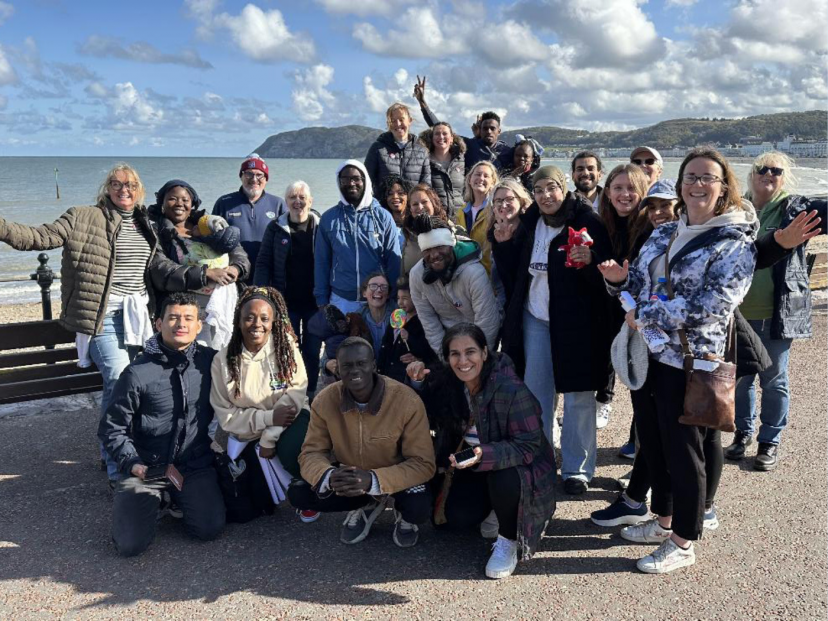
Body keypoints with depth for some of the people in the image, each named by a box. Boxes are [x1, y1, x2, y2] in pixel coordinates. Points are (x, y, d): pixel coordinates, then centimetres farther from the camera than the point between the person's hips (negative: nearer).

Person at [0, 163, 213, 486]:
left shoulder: (144, 226, 15)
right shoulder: (84, 218, -1)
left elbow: (160, 269, 10)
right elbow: (42, 237, -7)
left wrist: (201, 275, -1)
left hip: (137, 314, 6)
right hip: (104, 315, -6)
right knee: (120, 385, -14)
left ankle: (111, 452, 30)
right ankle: (119, 470, -4)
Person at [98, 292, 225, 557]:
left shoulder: (210, 361, -2)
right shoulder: (138, 372, -8)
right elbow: (112, 428, -2)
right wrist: (132, 464, -13)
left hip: (195, 465, 1)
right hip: (146, 468, -1)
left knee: (210, 529, -18)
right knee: (131, 543, -15)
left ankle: (176, 498, 14)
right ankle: (153, 500, 18)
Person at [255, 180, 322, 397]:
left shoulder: (321, 227, -2)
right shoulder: (276, 228, 1)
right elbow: (263, 263, 0)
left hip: (314, 301, 0)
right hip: (286, 301, 0)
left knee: (312, 349, 8)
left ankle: (310, 392, 23)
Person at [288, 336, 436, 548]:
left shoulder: (407, 401, -29)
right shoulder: (324, 401, -19)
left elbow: (423, 464, -26)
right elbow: (311, 453, -12)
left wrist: (374, 481, -42)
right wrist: (329, 476, -38)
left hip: (396, 474, -3)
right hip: (349, 472, 4)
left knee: (418, 509, -33)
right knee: (298, 494, -16)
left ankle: (403, 514, 8)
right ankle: (368, 505, 8)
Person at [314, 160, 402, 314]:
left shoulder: (383, 217, 1)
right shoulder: (328, 218, 4)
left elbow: (394, 261, 2)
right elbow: (321, 262, 7)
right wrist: (321, 299, 3)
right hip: (340, 301, 1)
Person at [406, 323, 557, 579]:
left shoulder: (511, 390, -29)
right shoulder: (448, 383, -10)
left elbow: (528, 446, -28)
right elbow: (431, 419, 0)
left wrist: (484, 455, -43)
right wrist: (420, 380, -17)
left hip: (518, 464, -5)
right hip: (474, 464, 5)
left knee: (503, 480, -36)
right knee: (457, 517, -15)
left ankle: (508, 541, -7)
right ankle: (497, 509, 19)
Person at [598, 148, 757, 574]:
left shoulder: (736, 242, -10)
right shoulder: (663, 234, 11)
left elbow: (712, 303, -22)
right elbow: (639, 283, 15)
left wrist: (646, 315, -20)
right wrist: (619, 280, -8)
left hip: (691, 361, -7)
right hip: (648, 354, 7)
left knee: (682, 450, 4)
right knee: (650, 441, 17)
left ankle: (683, 543, 21)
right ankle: (663, 520, 37)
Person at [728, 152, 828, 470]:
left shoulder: (796, 208, -2)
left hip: (778, 313, -3)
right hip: (738, 312, 3)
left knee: (774, 381, 7)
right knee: (740, 377, 14)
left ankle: (770, 441, 23)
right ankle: (743, 432, 32)